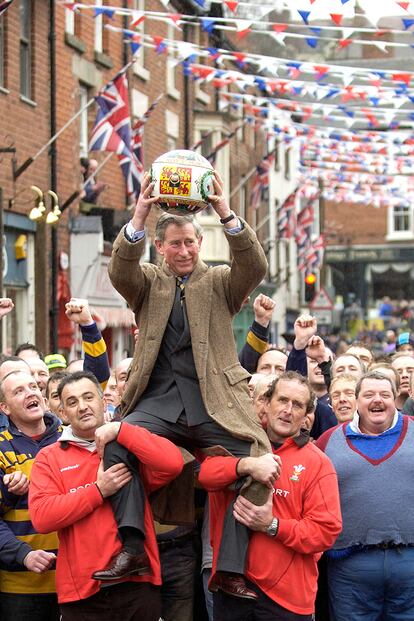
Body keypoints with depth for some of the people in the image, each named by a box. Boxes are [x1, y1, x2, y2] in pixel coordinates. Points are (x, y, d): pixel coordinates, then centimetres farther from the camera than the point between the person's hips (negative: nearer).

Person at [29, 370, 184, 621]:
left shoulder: (129, 446, 9)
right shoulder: (49, 458, 7)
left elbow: (173, 463, -10)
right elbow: (41, 517, -7)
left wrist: (119, 430, -10)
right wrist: (99, 490, -12)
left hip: (139, 584, 1)